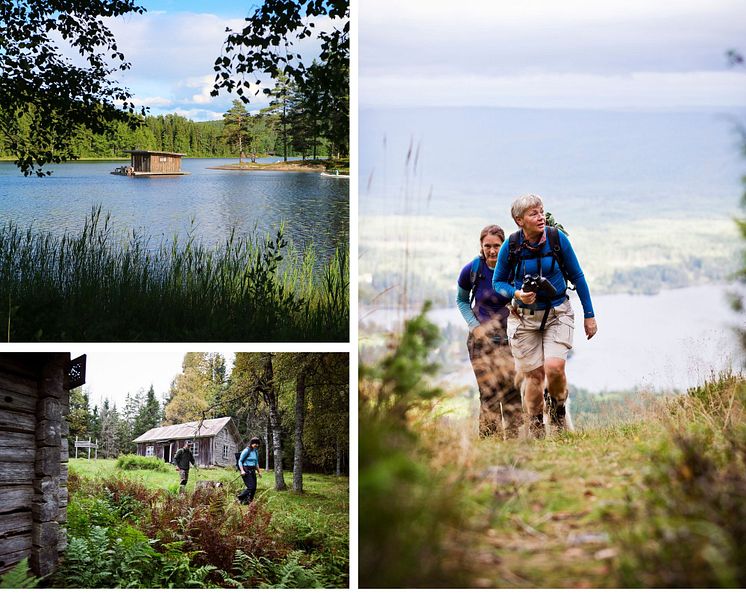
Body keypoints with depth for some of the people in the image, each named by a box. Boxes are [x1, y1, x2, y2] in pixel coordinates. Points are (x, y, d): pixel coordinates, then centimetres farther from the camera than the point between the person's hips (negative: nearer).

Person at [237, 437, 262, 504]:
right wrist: (242, 471, -18)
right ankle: (240, 498, 1)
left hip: (252, 471, 8)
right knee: (251, 487, -15)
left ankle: (248, 501, 12)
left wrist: (259, 471, 22)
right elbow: (240, 461, -8)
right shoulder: (246, 451, -10)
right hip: (246, 471, -8)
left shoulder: (256, 451, 14)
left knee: (254, 488, 2)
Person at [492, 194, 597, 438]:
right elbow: (498, 282, 4)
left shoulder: (557, 239, -9)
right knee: (533, 375, -1)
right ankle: (535, 429, 19)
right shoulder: (510, 247, -10)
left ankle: (557, 404, 14)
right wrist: (517, 294, -17)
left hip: (557, 314, 0)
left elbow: (577, 276, 2)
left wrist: (589, 314, 4)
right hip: (525, 317, 0)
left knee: (554, 367, -19)